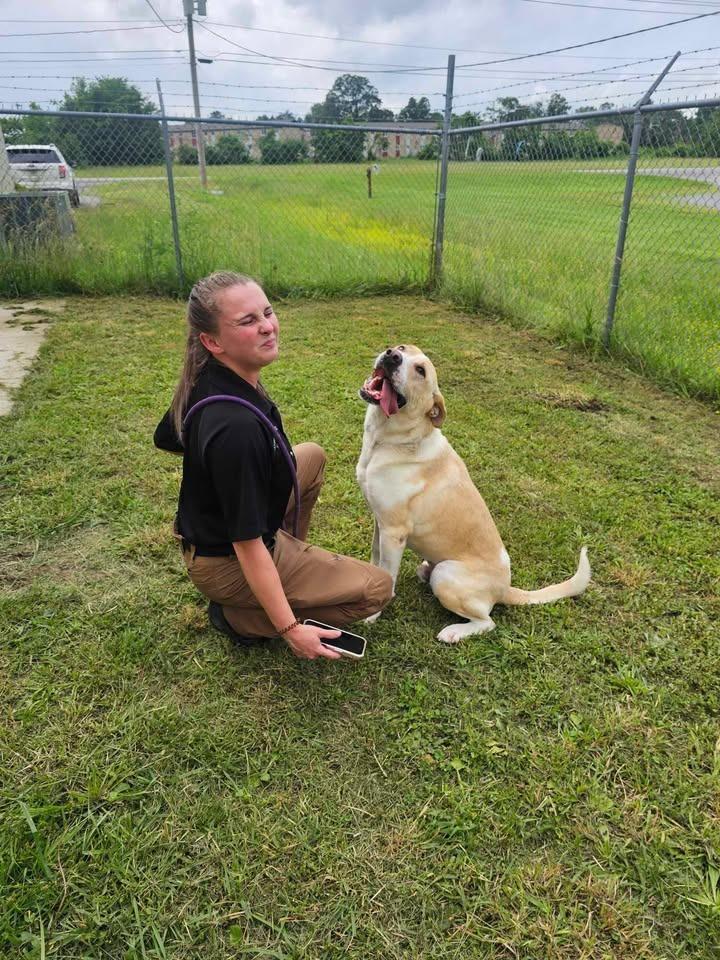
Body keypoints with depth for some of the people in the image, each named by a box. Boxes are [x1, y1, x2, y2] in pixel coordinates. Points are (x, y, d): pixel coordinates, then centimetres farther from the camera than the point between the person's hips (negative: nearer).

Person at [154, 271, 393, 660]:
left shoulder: (204, 380, -9)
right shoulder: (236, 427, -37)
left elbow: (166, 438, 11)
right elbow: (246, 544, -31)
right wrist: (289, 628, -22)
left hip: (208, 531, 9)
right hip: (227, 563, -9)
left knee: (312, 455, 22)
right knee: (376, 588, -3)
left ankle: (288, 561, 24)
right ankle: (239, 617, 2)